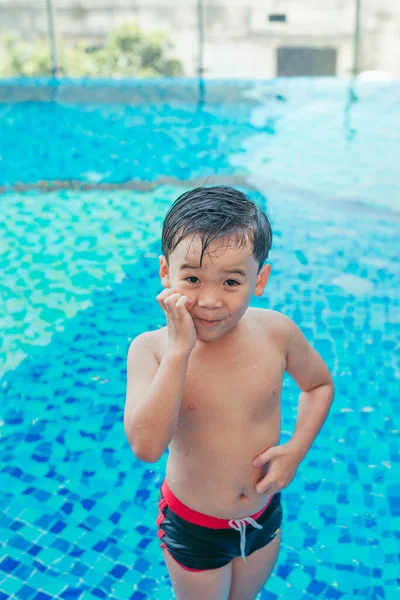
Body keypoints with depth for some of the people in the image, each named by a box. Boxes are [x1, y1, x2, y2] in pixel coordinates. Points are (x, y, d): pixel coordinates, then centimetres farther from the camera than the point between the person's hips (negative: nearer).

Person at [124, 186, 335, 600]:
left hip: (264, 517, 3)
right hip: (192, 528, -2)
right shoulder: (150, 348, -25)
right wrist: (179, 349, -41)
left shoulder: (277, 332, -18)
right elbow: (146, 447, -38)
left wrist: (297, 448, -14)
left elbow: (319, 384, 1)